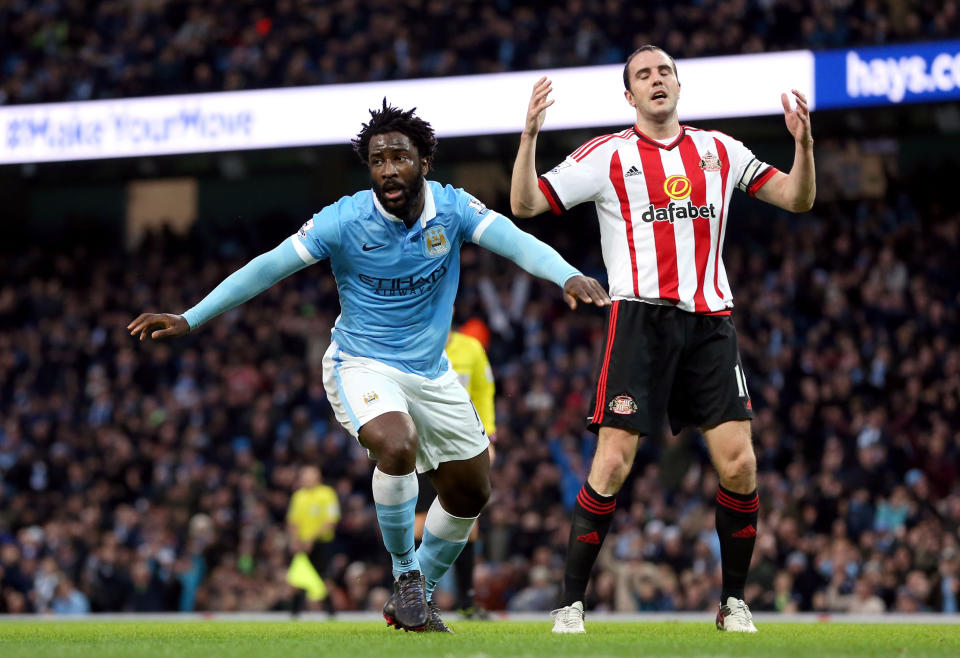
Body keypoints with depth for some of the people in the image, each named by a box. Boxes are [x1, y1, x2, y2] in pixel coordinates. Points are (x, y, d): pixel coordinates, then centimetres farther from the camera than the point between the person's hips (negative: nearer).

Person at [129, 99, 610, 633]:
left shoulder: (451, 208, -9)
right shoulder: (344, 220, -17)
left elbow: (516, 242, -21)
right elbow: (267, 268, -15)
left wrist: (567, 275, -41)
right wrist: (188, 319, -20)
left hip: (431, 372, 5)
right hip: (362, 365, -5)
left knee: (470, 492, 8)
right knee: (397, 446, -34)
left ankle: (421, 592, 31)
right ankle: (406, 573, -13)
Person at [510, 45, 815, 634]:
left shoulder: (719, 150, 15)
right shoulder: (608, 155, 6)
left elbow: (798, 198, 15)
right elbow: (525, 204, 2)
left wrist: (803, 142, -2)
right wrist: (530, 132, -11)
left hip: (710, 320, 3)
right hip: (641, 315, -3)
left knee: (739, 463, -7)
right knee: (613, 464, -11)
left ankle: (734, 602, 8)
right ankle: (571, 604, -2)